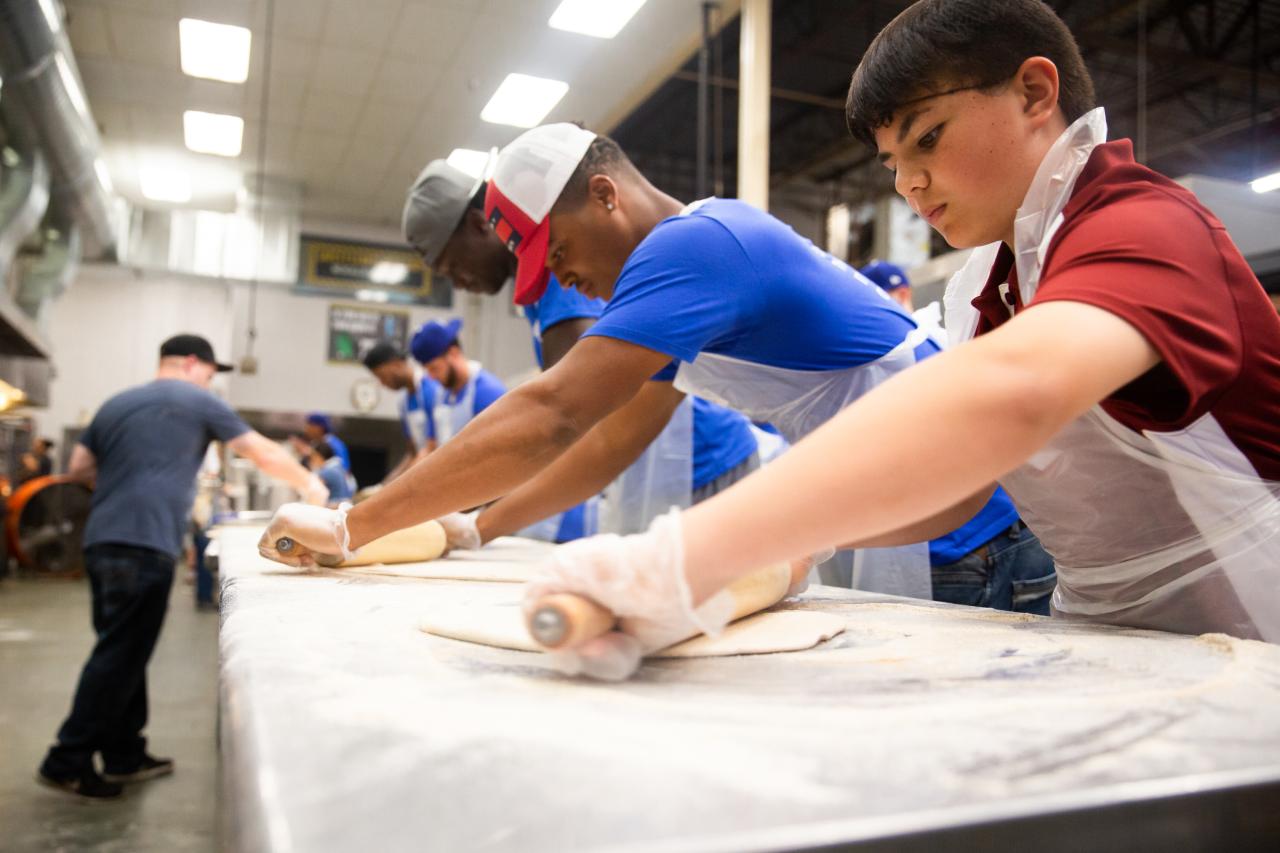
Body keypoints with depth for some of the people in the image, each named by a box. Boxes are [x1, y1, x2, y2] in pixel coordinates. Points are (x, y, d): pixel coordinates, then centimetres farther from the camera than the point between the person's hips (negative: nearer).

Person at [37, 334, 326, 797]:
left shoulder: (115, 404, 20)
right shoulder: (197, 401, 2)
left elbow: (78, 468, 19)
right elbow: (264, 453, 4)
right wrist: (309, 484, 17)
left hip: (102, 540, 8)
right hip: (144, 544, -8)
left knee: (121, 650, 13)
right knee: (121, 654, -3)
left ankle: (124, 755, 19)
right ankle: (67, 761, 1)